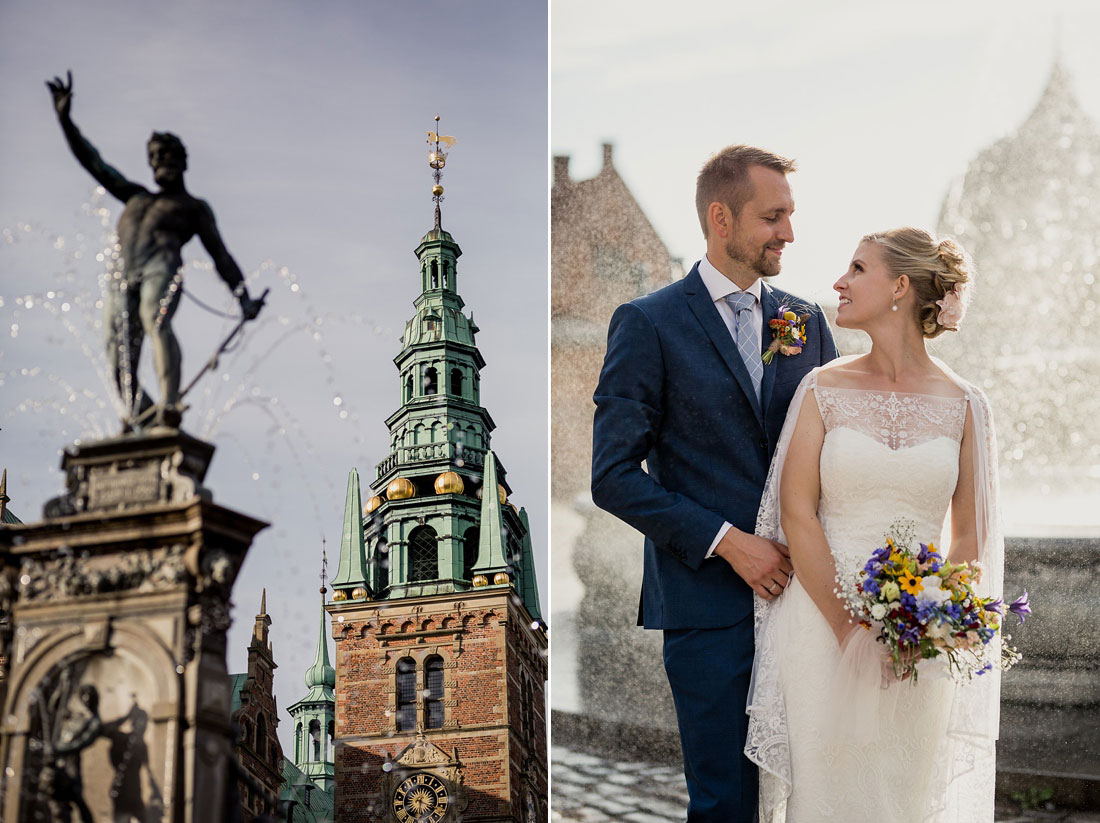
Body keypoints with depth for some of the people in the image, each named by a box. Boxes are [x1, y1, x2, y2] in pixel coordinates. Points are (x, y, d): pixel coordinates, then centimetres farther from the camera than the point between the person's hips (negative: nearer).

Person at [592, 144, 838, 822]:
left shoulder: (807, 321, 11)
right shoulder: (649, 325, -4)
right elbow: (615, 477, -8)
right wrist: (728, 542, -14)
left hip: (801, 585, 4)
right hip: (710, 598, -4)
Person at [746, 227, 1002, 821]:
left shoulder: (963, 406, 2)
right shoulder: (823, 389, 0)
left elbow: (970, 533, 6)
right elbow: (797, 511, -4)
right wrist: (850, 627, -11)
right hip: (824, 619, -1)